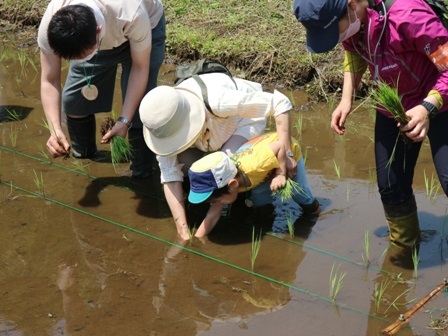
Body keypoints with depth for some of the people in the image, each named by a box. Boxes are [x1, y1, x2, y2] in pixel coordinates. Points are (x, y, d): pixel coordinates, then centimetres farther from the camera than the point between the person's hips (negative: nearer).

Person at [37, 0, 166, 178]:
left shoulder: (132, 15, -45)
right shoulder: (50, 26, -36)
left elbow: (140, 68, -28)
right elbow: (49, 81, -24)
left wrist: (124, 120, -34)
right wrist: (55, 130, -37)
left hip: (146, 26, -3)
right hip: (92, 36, 3)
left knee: (138, 108, -15)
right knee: (72, 99, 0)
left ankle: (141, 176, 6)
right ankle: (82, 157, 28)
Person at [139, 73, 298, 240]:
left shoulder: (216, 101, -45)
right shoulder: (164, 122, -31)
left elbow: (280, 103, -39)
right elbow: (170, 176, -29)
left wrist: (285, 153, -43)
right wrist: (183, 232, -35)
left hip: (245, 117, -4)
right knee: (183, 161, -23)